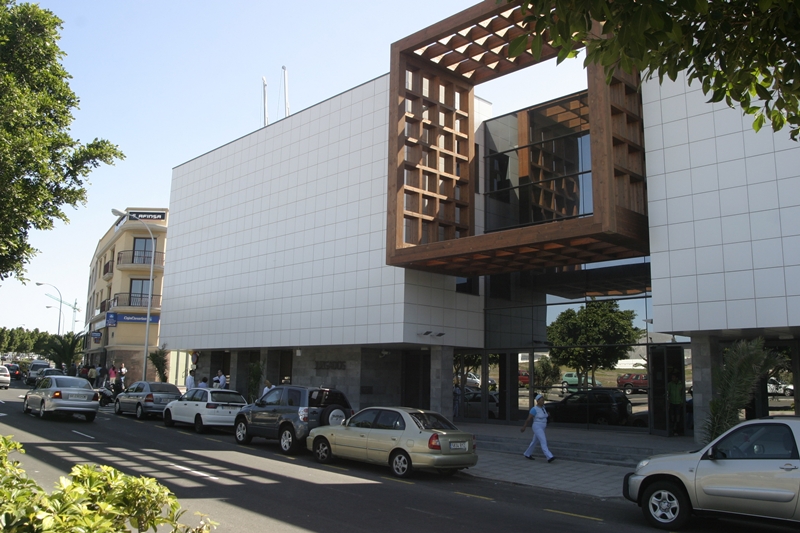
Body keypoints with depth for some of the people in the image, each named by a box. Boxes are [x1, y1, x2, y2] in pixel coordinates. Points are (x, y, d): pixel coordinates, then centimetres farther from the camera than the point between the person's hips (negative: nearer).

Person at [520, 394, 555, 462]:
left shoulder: (542, 407, 8)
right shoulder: (534, 409, -18)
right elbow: (528, 419, -13)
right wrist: (523, 428, -8)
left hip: (541, 428, 9)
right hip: (537, 428, -9)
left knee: (534, 442, 17)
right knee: (544, 442, -18)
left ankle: (527, 454, 31)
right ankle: (549, 457, -24)